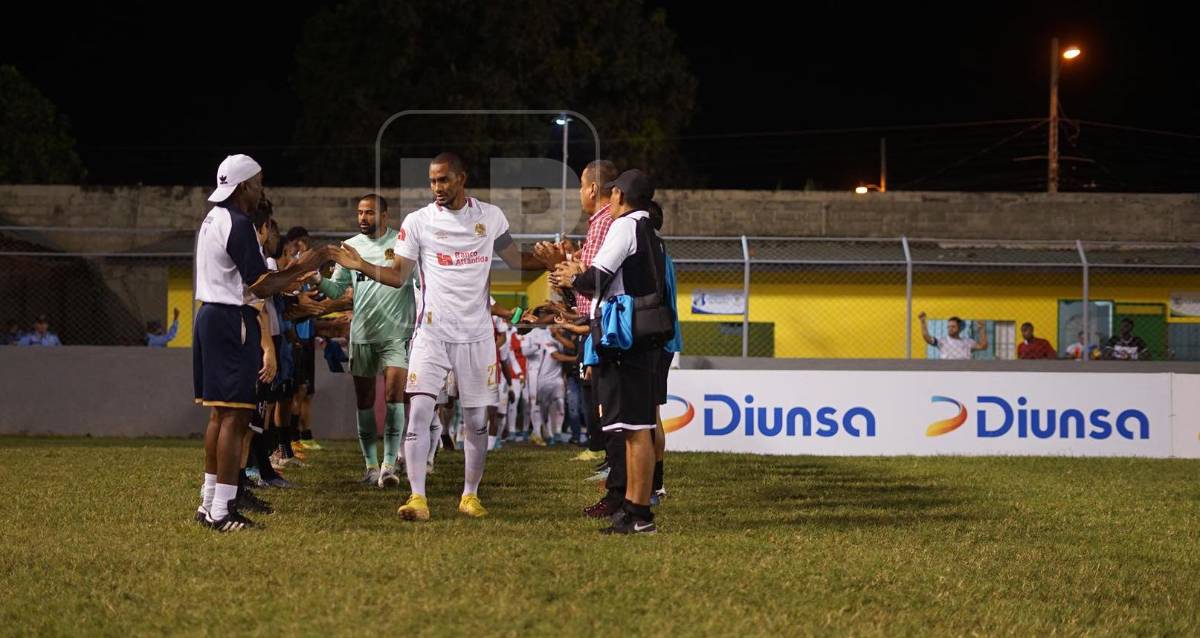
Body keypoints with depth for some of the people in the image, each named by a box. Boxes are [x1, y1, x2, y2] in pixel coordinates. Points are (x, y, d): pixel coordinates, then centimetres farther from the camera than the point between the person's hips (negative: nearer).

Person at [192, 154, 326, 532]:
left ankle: (209, 503, 20)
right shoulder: (238, 226, -15)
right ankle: (222, 512, -12)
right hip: (232, 322, -11)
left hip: (210, 316, 11)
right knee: (234, 416, -10)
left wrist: (290, 273, 17)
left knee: (219, 414, 16)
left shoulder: (213, 220, 17)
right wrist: (301, 268, -5)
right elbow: (261, 287, -17)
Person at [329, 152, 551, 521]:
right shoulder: (418, 222, -1)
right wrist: (362, 266, -15)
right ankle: (417, 498, -13)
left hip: (476, 334, 2)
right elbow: (398, 276, 0)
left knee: (476, 420, 6)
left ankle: (470, 496, 19)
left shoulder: (490, 216, 5)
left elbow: (516, 260, 15)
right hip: (432, 333, -2)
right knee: (418, 411, -14)